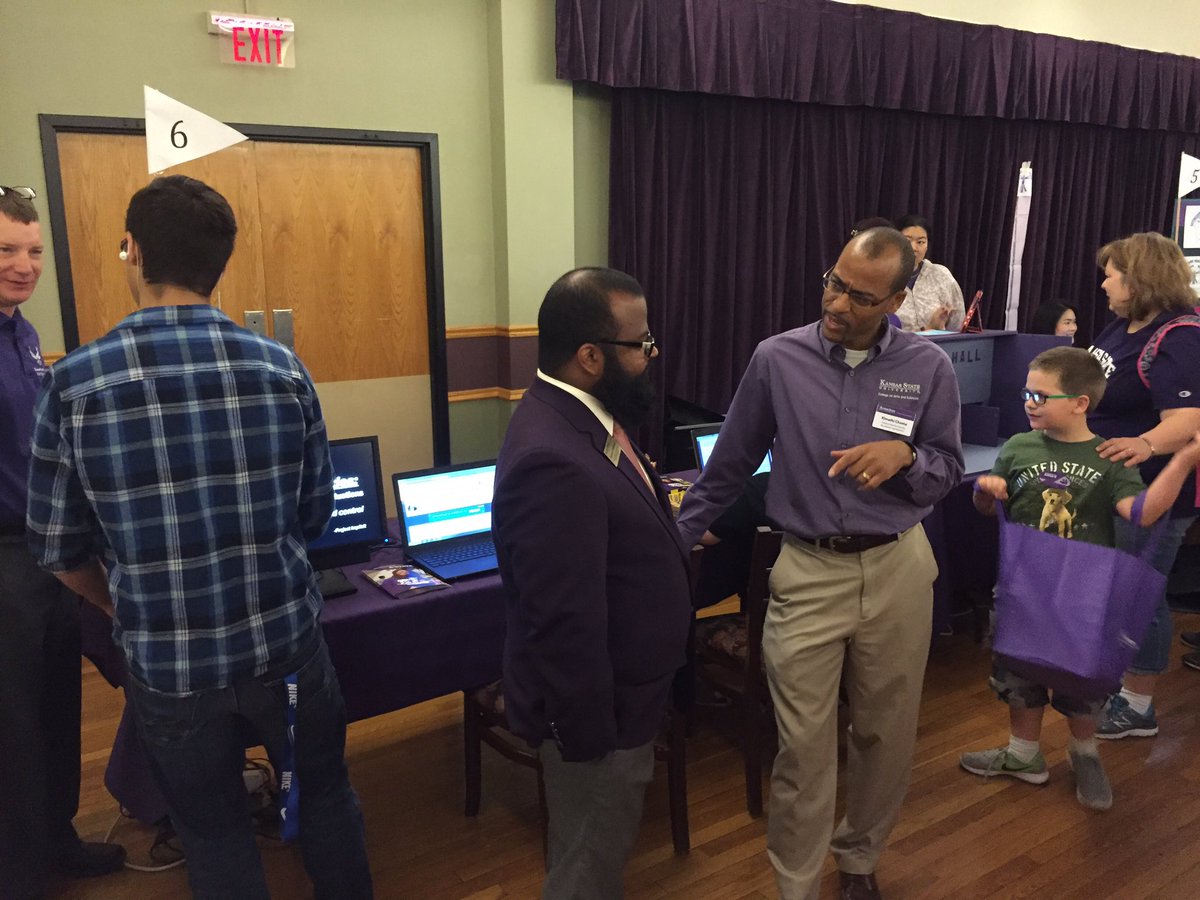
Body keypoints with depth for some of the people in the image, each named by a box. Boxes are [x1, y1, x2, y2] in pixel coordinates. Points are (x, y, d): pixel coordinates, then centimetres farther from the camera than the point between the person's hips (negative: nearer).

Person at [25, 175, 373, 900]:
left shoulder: (75, 384, -12)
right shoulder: (283, 369, -9)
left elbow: (60, 550, -3)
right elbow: (316, 515, 0)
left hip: (168, 668, 0)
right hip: (287, 646, 1)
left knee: (216, 838, 20)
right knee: (325, 794, 24)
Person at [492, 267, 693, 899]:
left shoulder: (580, 416, -1)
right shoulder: (554, 461, -34)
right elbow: (565, 623, -30)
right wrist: (591, 735, -22)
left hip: (618, 694, 9)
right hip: (598, 712, -9)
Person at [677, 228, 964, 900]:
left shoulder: (930, 369, -4)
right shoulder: (777, 359, -6)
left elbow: (949, 472, 3)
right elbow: (730, 465, 3)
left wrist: (904, 455, -19)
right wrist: (676, 539, 4)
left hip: (897, 570, 2)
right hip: (809, 571, -1)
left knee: (886, 733, 16)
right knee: (803, 745, 2)